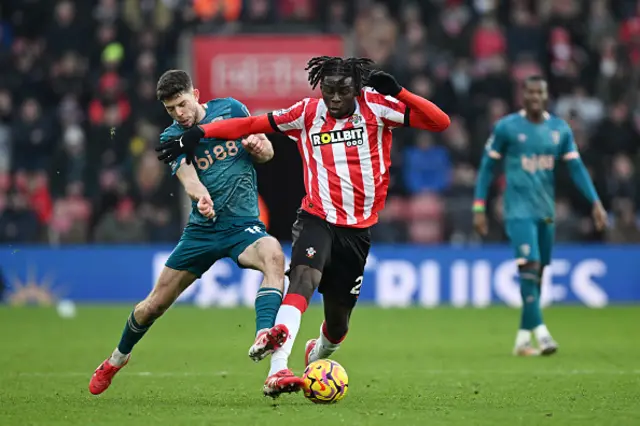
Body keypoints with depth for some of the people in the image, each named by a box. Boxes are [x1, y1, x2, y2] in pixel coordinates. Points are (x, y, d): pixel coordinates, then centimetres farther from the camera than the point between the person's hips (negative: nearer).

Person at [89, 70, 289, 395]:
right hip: (202, 229, 1)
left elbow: (266, 154, 9)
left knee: (273, 254, -37)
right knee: (154, 304, 7)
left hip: (243, 225, -1)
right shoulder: (171, 138, 0)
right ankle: (117, 359, 35)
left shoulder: (230, 109, 1)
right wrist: (200, 198, -42)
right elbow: (188, 177, -19)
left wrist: (259, 146, -16)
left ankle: (263, 337, -52)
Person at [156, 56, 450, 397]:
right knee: (303, 279, -31)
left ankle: (318, 354, 47)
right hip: (317, 218, -1)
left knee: (338, 320, 10)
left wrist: (397, 92, -19)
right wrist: (199, 132, -6)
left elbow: (440, 122, -8)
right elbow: (250, 125, 1)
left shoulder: (377, 107, -3)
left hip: (357, 228, 1)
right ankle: (277, 371, -41)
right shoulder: (308, 113, -2)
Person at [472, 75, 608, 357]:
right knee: (529, 266, -18)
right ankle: (540, 333, -22)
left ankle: (522, 339, 15)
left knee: (538, 274, 7)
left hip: (546, 211, 5)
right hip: (519, 210, -5)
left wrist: (595, 202, -3)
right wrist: (479, 208, -2)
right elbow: (487, 167, 2)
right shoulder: (506, 127, -3)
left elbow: (576, 167, 7)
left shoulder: (560, 130, 7)